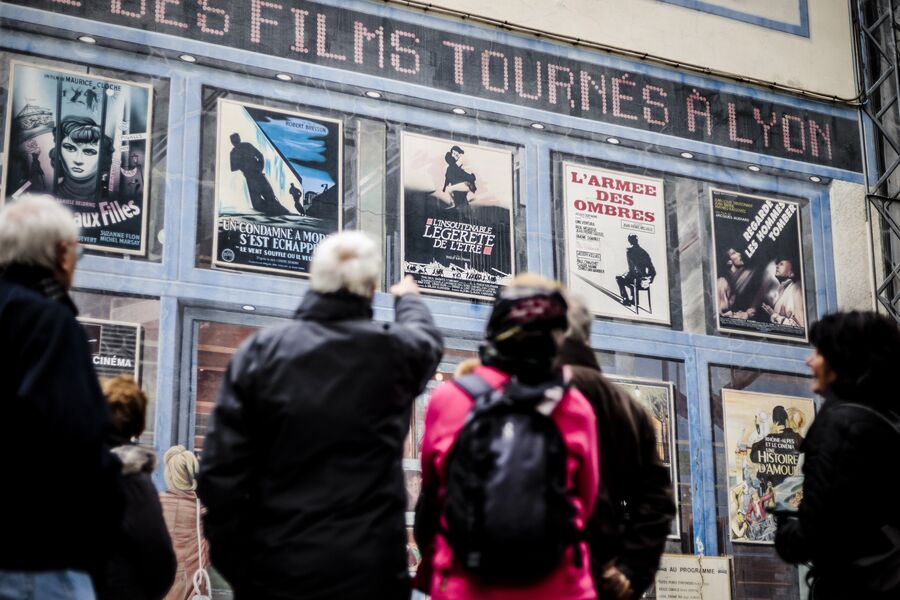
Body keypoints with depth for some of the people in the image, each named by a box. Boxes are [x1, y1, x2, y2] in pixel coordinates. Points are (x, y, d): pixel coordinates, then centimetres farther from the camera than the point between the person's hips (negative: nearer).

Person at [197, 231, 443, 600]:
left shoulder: (260, 351, -2)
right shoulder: (395, 352, -1)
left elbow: (220, 471, -6)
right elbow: (426, 336, 26)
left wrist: (234, 564, 3)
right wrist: (408, 298, 48)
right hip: (371, 570, -1)